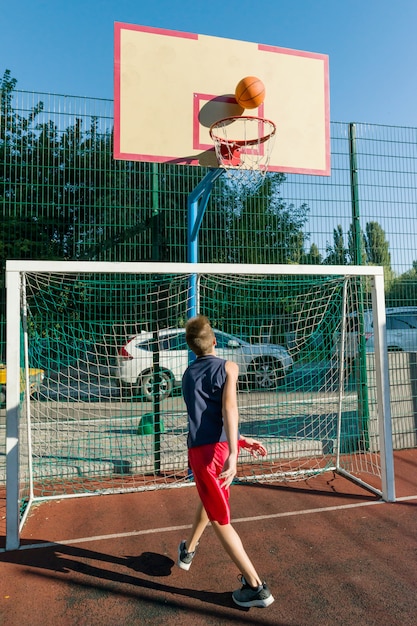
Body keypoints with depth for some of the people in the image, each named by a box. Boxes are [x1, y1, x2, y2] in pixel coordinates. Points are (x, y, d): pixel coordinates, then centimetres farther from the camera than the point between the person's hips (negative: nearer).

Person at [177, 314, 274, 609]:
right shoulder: (228, 367, 0)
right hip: (223, 447, 0)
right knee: (212, 500, 29)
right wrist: (233, 452, -22)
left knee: (220, 520, 12)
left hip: (200, 450, 1)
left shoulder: (188, 375, 14)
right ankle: (188, 550, 50)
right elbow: (229, 409, -15)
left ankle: (255, 586, 13)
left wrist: (242, 440, 20)